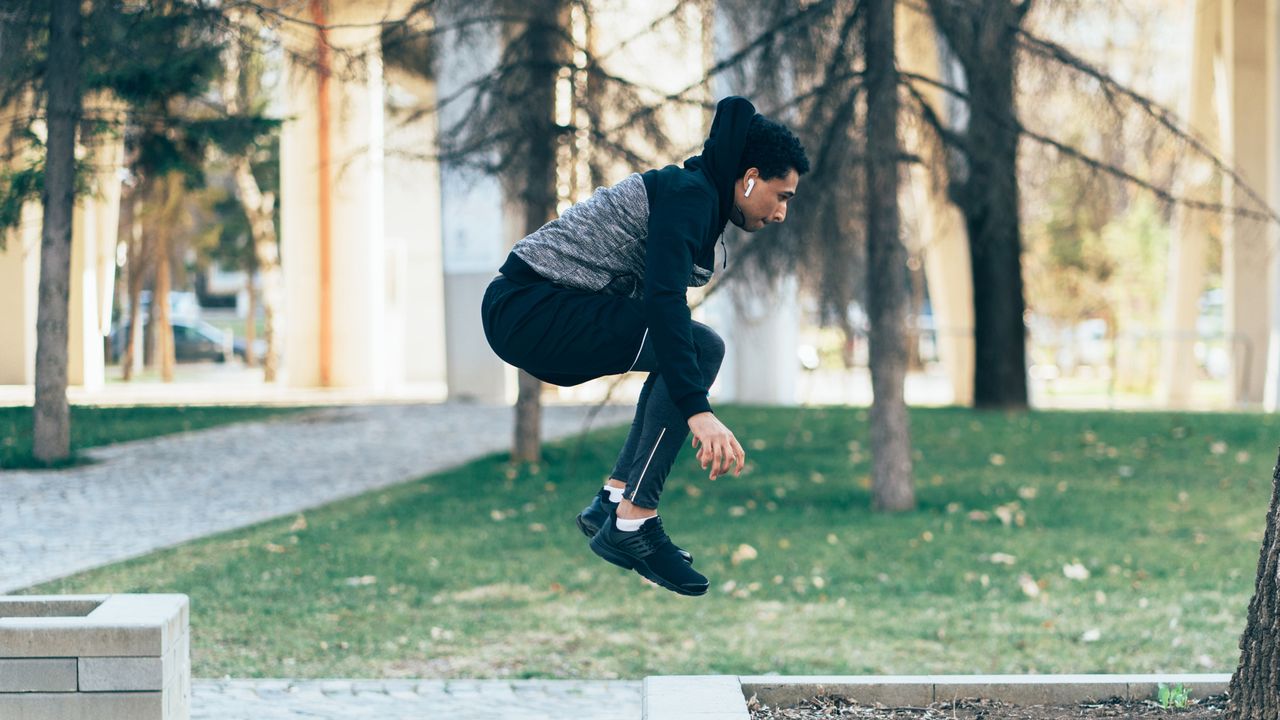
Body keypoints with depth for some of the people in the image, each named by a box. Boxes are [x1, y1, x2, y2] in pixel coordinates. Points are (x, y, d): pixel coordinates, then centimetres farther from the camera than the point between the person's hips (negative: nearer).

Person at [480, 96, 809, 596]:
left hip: (526, 308, 11)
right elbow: (663, 301, -28)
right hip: (529, 308, -11)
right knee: (700, 349, -19)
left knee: (691, 354, 21)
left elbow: (660, 299, 29)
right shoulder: (689, 197, -14)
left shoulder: (693, 194, 16)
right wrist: (698, 411, -36)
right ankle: (630, 527, -16)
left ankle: (613, 502, 17)